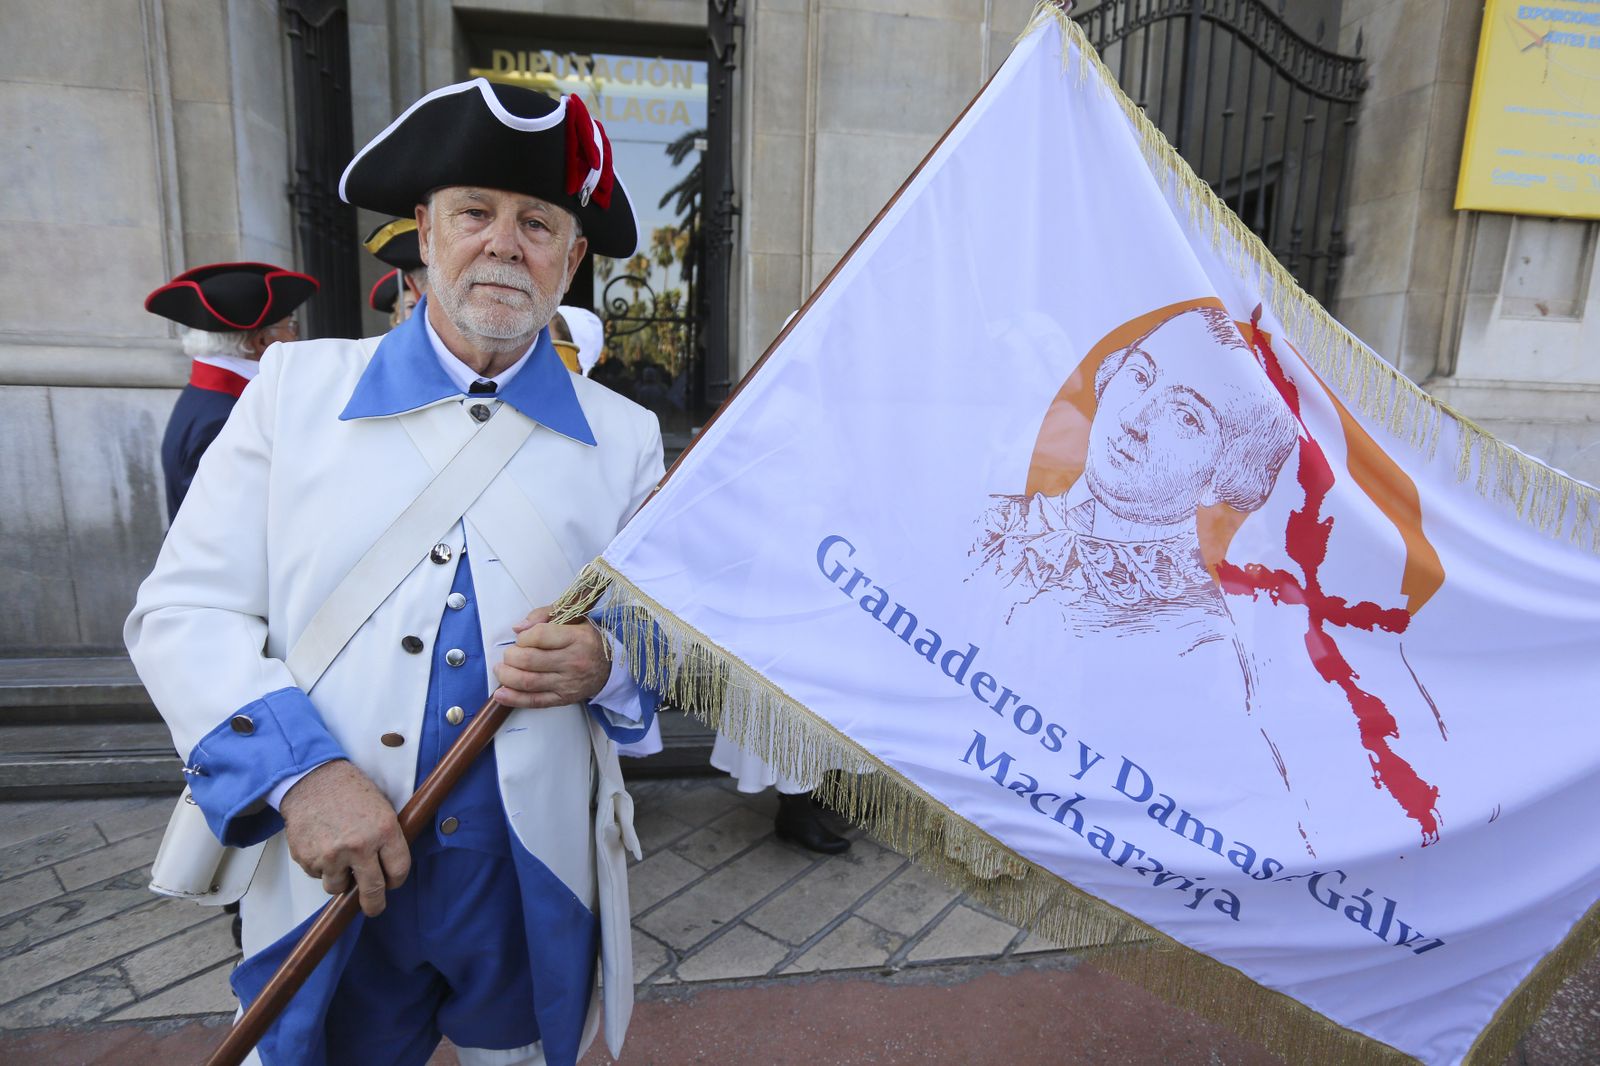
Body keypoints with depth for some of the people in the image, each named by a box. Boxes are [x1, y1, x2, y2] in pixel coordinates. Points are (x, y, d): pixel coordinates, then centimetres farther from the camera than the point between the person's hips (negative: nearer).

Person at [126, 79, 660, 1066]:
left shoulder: (623, 436, -1)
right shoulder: (296, 385, -1)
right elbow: (184, 612, -3)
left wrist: (606, 663, -19)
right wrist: (302, 772, -17)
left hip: (535, 881, 1)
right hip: (327, 874, 0)